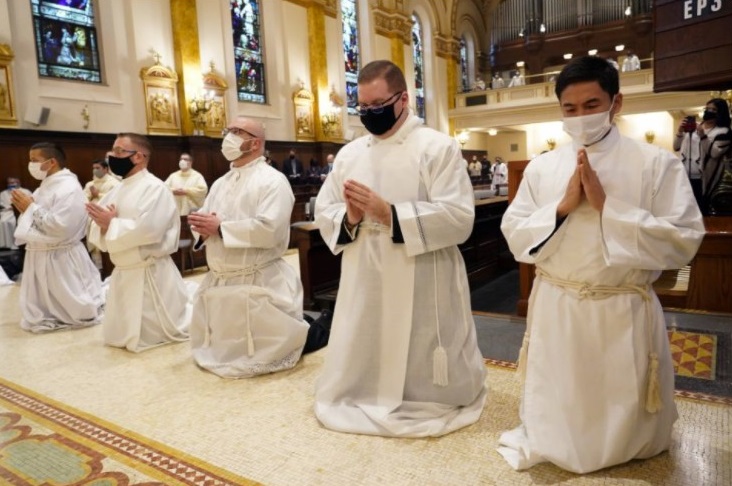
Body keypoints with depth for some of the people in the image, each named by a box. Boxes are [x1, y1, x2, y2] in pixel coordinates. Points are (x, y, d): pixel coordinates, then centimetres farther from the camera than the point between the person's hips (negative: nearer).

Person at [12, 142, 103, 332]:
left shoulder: (69, 188, -20)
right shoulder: (47, 185, 12)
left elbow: (59, 226, -29)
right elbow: (38, 219, 19)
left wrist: (31, 207, -19)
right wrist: (24, 208, -1)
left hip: (60, 258, -10)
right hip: (39, 255, 10)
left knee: (74, 306, 4)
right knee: (39, 306, 22)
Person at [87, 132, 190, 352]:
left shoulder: (155, 188, -15)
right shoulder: (118, 189, 11)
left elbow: (148, 230, -29)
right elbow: (97, 230, 8)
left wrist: (112, 224, -18)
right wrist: (103, 225, -14)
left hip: (149, 274, -9)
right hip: (122, 272, 9)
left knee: (148, 337, 3)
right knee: (118, 337, 19)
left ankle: (193, 315, 23)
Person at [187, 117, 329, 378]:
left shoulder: (273, 180, -12)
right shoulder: (220, 183, 14)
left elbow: (269, 229, -25)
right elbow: (203, 222, 14)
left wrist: (220, 228, -20)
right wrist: (203, 228, -11)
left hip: (259, 284, -8)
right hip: (218, 282, 8)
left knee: (261, 357, -2)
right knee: (211, 351, 20)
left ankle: (309, 333, 22)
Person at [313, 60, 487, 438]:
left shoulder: (439, 147, -6)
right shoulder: (349, 154, 10)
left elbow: (459, 218, -16)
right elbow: (323, 212, 10)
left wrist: (390, 213, -22)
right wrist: (348, 218, -13)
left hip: (421, 286, -4)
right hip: (364, 285, 5)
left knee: (426, 380, 10)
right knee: (359, 374, 15)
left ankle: (425, 402, 36)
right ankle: (365, 402, 40)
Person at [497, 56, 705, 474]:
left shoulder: (657, 164, -7)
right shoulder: (542, 167, 1)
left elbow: (684, 242, -13)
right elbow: (515, 236, -1)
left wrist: (607, 206, -20)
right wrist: (562, 207, -16)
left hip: (623, 312, -1)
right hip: (555, 310, 2)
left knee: (626, 424, 17)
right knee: (557, 415, 18)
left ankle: (621, 451, 46)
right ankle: (552, 447, 44)